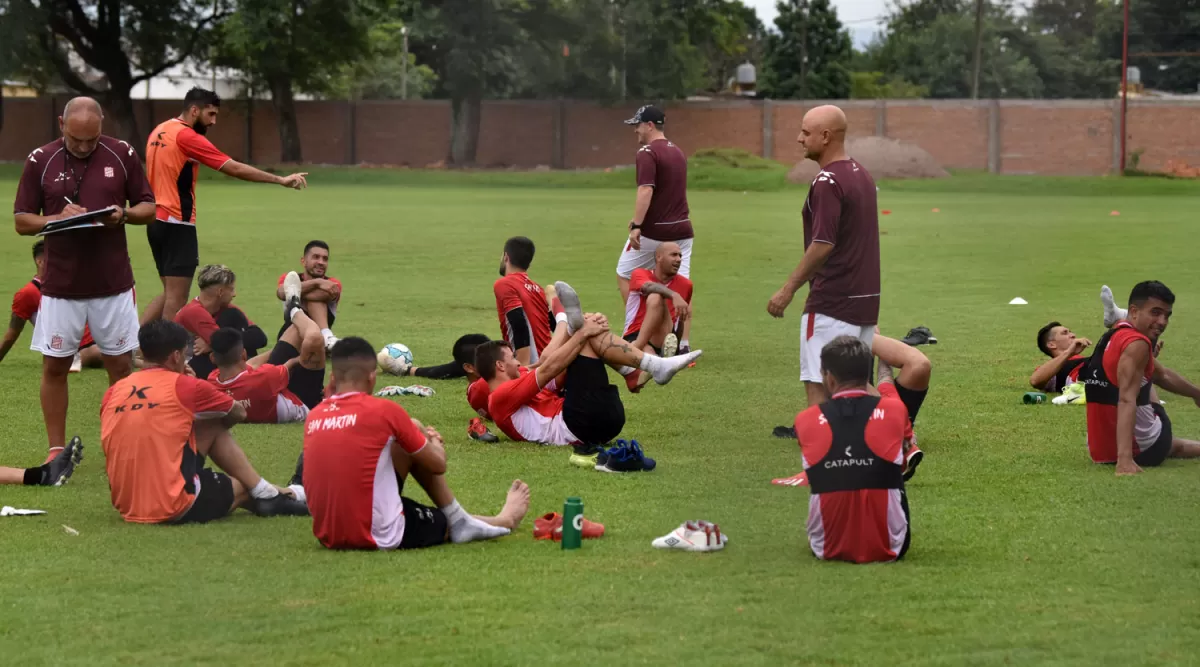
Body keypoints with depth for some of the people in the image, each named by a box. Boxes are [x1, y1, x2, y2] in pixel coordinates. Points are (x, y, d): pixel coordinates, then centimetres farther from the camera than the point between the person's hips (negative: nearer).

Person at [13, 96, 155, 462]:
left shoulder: (123, 155, -1)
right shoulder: (40, 160, -3)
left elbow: (148, 208, 7)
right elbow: (22, 222, 1)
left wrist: (124, 214, -15)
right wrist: (57, 218, -18)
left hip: (113, 283, 0)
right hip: (60, 284, 0)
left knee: (120, 365, 5)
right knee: (55, 366, 2)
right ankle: (56, 452, 12)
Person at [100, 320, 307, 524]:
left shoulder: (113, 392, 8)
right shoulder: (184, 386, -4)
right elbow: (239, 413, 17)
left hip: (125, 505, 6)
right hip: (173, 508, -6)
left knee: (212, 429, 20)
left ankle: (266, 494, 24)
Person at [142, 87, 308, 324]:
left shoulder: (159, 132, 12)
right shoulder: (186, 136, -15)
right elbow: (234, 168, -18)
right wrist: (281, 180, -15)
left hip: (158, 221, 9)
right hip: (177, 224, -9)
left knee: (170, 293, 16)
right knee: (176, 298, -5)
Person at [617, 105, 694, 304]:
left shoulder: (647, 153, -11)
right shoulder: (678, 152, 15)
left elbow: (646, 191, -23)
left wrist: (636, 225, -27)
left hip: (653, 232, -7)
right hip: (682, 230, 7)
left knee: (624, 276, 9)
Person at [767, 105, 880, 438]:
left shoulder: (828, 182, -16)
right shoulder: (862, 175, 13)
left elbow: (823, 245, -22)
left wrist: (789, 289, -16)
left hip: (831, 302, -9)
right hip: (865, 298, 9)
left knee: (818, 383, -6)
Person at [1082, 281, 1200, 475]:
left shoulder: (1115, 337, 10)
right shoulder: (1136, 345, -21)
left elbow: (1162, 375, 26)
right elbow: (1127, 401, -33)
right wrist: (1125, 459, -42)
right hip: (1138, 451, -8)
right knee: (1175, 445, 28)